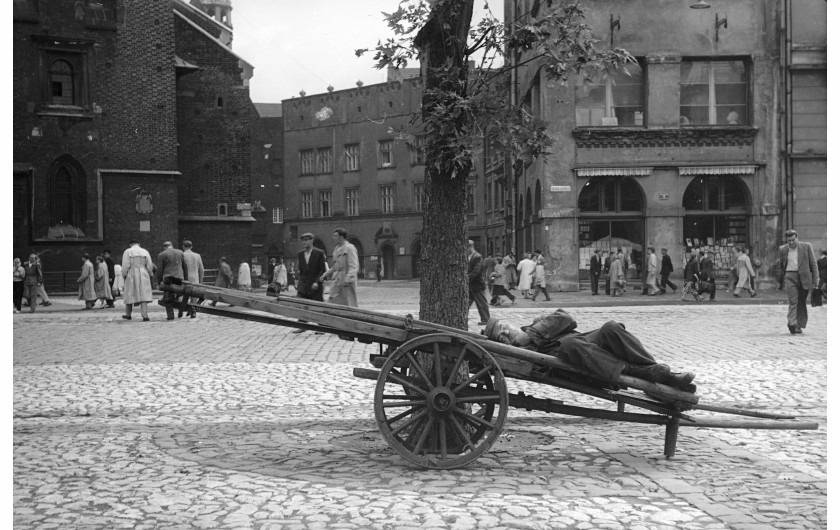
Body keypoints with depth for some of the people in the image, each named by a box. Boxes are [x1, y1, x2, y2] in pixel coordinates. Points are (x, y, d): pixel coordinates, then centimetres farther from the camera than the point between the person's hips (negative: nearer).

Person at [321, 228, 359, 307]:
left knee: (349, 305, -4)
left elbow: (354, 267, -17)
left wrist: (347, 280, -28)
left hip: (347, 283, -9)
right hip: (337, 282, 9)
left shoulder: (349, 248, -9)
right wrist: (326, 275, 15)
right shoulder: (337, 248, 18)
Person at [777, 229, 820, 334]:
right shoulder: (782, 249, 9)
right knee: (792, 301, -14)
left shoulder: (806, 246, 4)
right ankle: (792, 323, -23)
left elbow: (813, 263, 4)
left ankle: (799, 326, 11)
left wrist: (816, 278, -2)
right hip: (789, 277, 0)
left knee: (801, 302, 5)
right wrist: (780, 282, 18)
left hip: (804, 278, 0)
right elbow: (781, 266, 17)